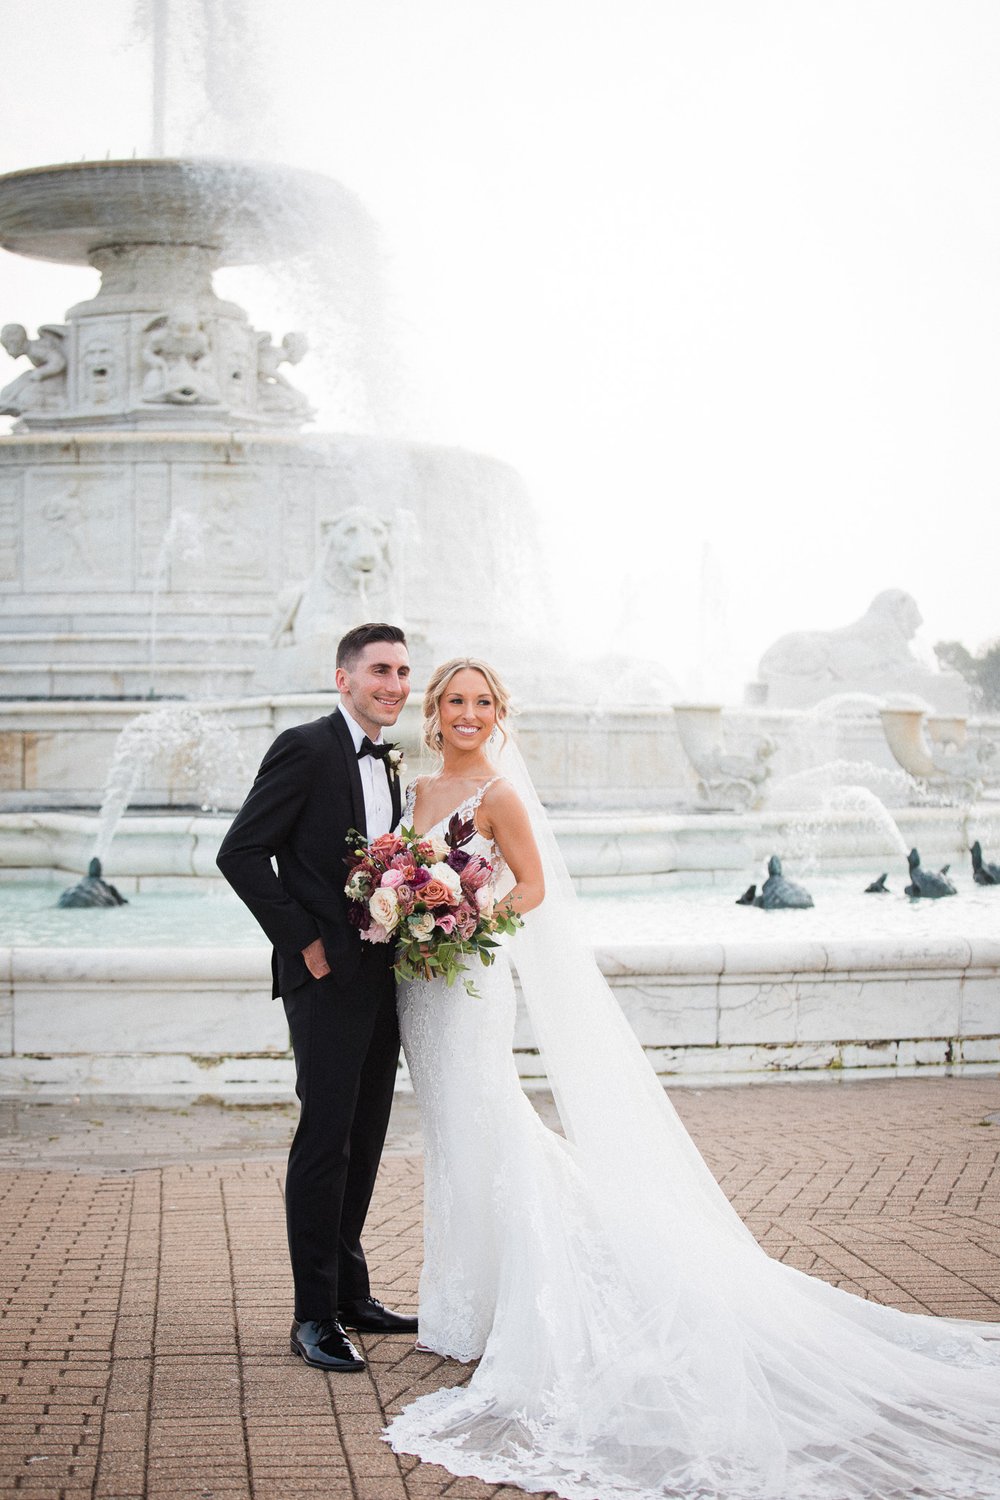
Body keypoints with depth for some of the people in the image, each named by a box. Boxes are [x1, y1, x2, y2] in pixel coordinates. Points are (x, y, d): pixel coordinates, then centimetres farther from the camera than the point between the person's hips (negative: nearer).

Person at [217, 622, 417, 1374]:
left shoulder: (389, 762, 14)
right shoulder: (306, 748, -11)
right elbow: (240, 853, -15)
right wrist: (304, 942, -15)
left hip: (380, 978, 8)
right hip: (328, 976, -8)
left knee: (365, 1141, 13)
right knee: (325, 1138, -4)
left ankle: (351, 1292, 24)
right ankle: (315, 1317, 3)